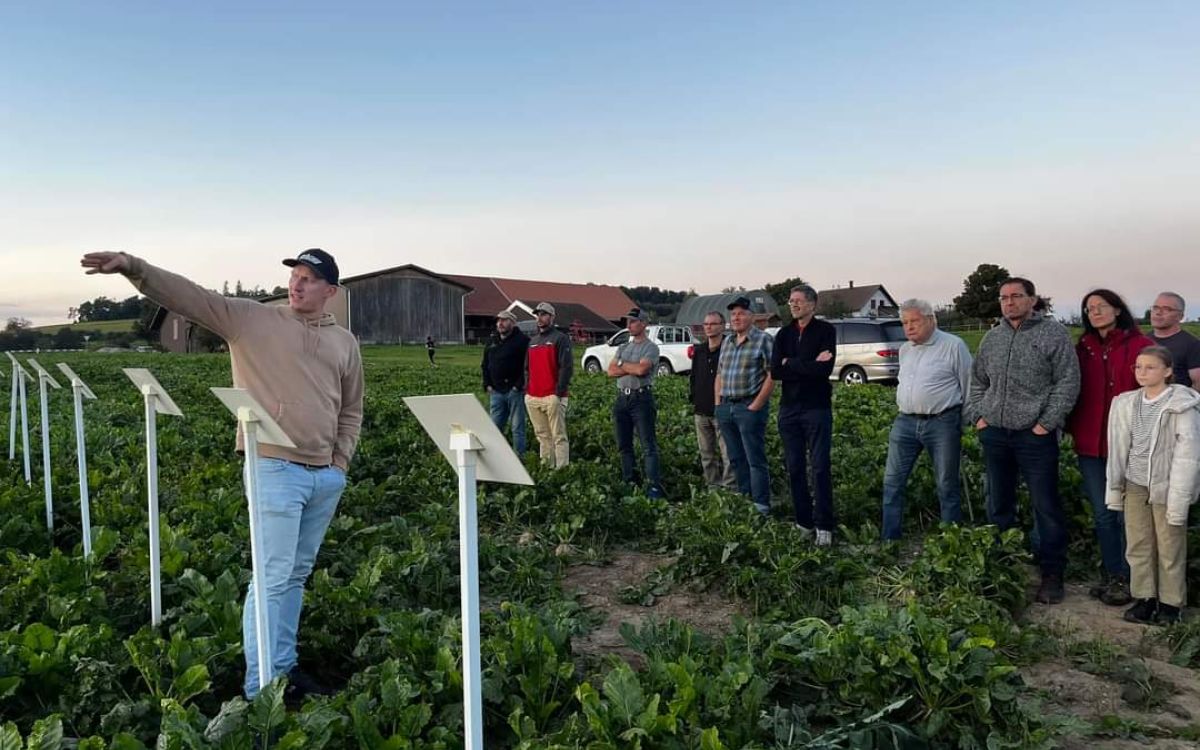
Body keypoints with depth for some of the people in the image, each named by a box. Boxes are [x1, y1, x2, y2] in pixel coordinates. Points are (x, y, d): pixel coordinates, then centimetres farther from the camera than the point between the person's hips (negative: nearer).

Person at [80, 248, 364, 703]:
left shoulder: (345, 342, 10)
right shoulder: (250, 318, 0)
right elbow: (188, 296, -9)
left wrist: (341, 460, 7)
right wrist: (133, 267, -23)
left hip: (327, 476, 5)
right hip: (277, 468, -4)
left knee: (297, 575, 15)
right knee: (273, 577, -3)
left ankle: (283, 667, 29)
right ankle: (260, 688, 8)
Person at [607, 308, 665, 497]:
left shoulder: (651, 347, -4)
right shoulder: (622, 348, 16)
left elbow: (641, 369, -20)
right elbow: (611, 371, 4)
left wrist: (622, 364, -3)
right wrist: (633, 368, -9)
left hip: (641, 398, -7)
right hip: (622, 398, 7)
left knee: (648, 445, -9)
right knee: (624, 445, 12)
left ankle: (654, 485, -11)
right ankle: (628, 481, 21)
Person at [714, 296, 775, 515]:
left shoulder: (763, 340, -5)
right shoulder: (727, 343, 16)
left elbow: (772, 375, -11)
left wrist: (756, 405, -15)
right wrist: (717, 404, 10)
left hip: (750, 408, -7)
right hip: (725, 408, 7)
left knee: (755, 460, -4)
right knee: (736, 459, 12)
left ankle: (761, 506, 2)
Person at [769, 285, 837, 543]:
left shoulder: (826, 331, -3)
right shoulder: (784, 334, 9)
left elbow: (825, 369, -18)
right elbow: (775, 372, -3)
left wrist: (790, 363, -9)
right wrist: (809, 366, -11)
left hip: (817, 408, -5)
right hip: (789, 409, 5)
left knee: (821, 468, -3)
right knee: (795, 468, 8)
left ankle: (824, 526, 3)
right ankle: (803, 522, 17)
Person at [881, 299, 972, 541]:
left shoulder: (953, 345, -6)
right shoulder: (904, 350, 13)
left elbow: (969, 385, -1)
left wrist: (966, 423, 2)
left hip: (942, 423, -5)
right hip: (905, 422, 6)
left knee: (947, 486, 5)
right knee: (892, 481, 3)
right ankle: (889, 537, 12)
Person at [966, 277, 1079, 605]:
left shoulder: (1053, 333, -3)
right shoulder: (992, 337, 12)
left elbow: (1068, 382, -8)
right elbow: (977, 380, 20)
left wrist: (1047, 422, -12)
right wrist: (977, 415, 7)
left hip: (1035, 435, -5)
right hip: (994, 434, 5)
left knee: (1047, 507, 0)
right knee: (998, 505, 14)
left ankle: (1052, 574, 11)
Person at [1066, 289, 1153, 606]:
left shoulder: (1139, 346, -5)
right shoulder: (1082, 349, 9)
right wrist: (1073, 428, 3)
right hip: (1091, 445, 4)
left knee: (1126, 514, 4)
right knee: (1102, 514, 13)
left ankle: (1126, 578, 18)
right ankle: (1110, 575, 26)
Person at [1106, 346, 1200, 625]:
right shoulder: (1126, 404, 4)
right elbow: (1118, 449, 9)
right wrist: (1114, 488, 11)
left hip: (1167, 487, -4)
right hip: (1135, 486, 4)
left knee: (1170, 548, 6)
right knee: (1138, 546, 9)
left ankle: (1170, 602, 20)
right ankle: (1144, 598, 22)